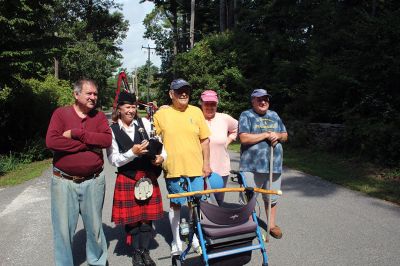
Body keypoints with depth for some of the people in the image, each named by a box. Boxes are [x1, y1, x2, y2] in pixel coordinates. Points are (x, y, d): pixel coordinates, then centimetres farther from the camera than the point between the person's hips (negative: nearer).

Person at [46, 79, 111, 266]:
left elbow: (107, 140, -12)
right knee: (63, 227, 7)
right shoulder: (61, 113, -2)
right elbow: (51, 142, -17)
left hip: (93, 181, 2)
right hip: (64, 181, -1)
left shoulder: (99, 116, 4)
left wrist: (76, 133, -17)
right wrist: (88, 145, -15)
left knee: (94, 225, 14)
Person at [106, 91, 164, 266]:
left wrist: (161, 156, -10)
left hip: (148, 176, 2)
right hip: (127, 179, -2)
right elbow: (113, 160, -8)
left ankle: (145, 251, 28)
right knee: (131, 217, 7)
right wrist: (133, 153, -21)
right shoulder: (112, 130, -5)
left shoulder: (144, 123, 1)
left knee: (147, 216, 9)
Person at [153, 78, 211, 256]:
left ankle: (196, 238, 31)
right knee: (175, 204, 11)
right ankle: (176, 241, 28)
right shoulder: (161, 114, -1)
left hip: (196, 168, 2)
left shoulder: (196, 112, 3)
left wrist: (206, 163, 4)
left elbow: (204, 140, 6)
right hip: (173, 168, -1)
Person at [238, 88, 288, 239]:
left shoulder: (274, 116, 14)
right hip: (252, 166, -4)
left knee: (272, 198, 16)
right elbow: (244, 138, -15)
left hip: (274, 165, 5)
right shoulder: (246, 115, -3)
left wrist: (277, 136, -6)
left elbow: (285, 135, 17)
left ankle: (272, 224, 32)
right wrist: (266, 135, -13)